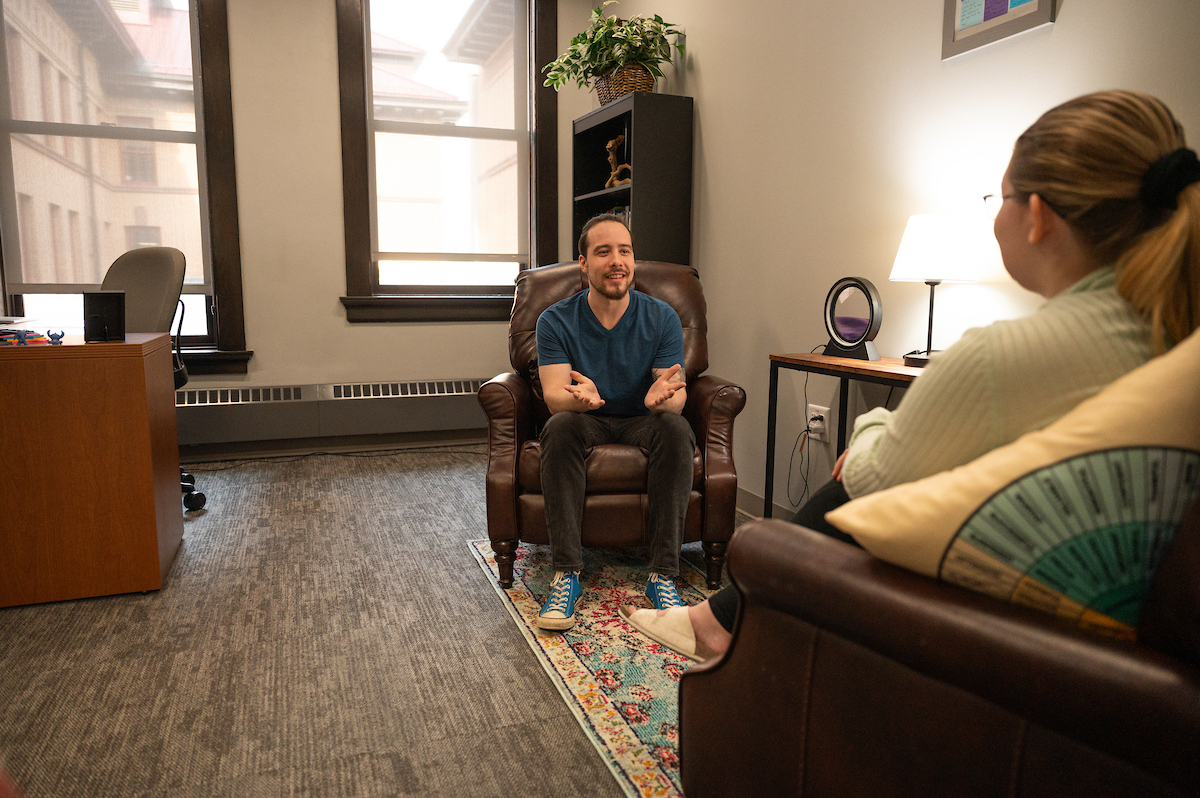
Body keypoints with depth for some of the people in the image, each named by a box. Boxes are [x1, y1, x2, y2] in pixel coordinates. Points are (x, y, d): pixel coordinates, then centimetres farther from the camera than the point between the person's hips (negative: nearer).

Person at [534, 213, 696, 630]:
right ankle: (566, 574, -29)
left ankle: (663, 576, -27)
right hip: (587, 424, 0)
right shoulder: (555, 321, -7)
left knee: (676, 427, -32)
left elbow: (676, 399, -13)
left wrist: (662, 397, -40)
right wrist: (576, 396, -43)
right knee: (560, 427, -34)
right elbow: (554, 395, -17)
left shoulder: (662, 318, -6)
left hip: (642, 424, 1)